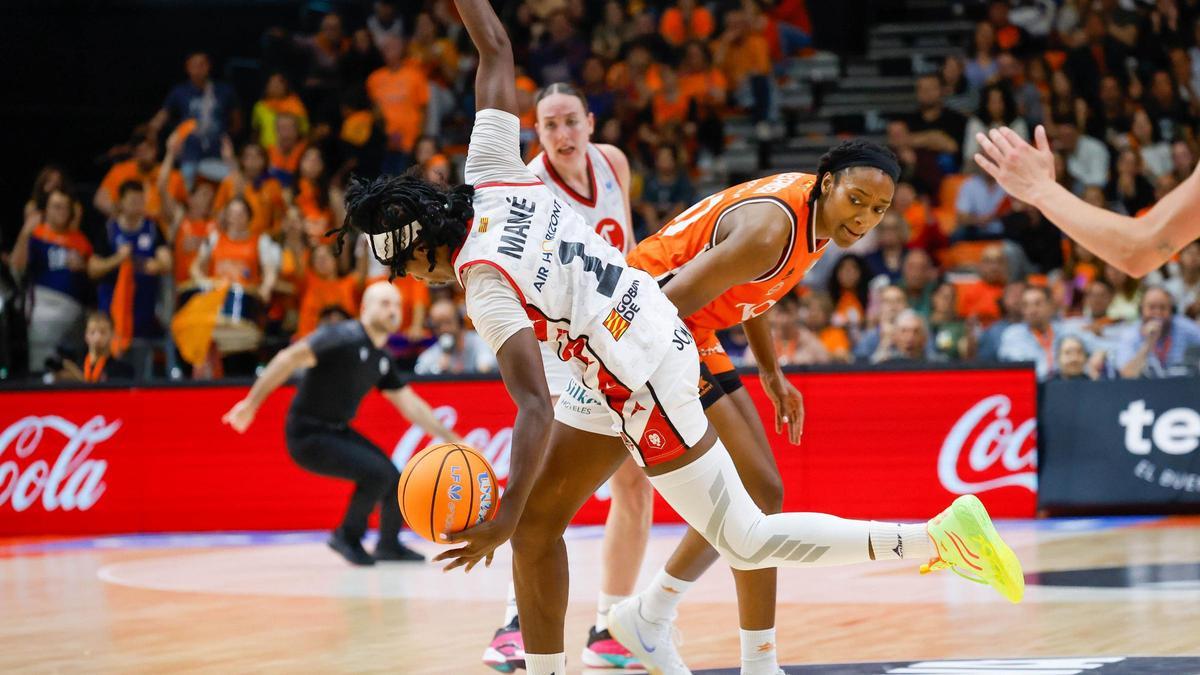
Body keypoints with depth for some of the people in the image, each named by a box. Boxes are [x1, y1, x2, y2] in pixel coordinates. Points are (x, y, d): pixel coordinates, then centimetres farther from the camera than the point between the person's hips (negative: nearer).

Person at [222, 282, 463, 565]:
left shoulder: (382, 360, 6)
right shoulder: (344, 338, -19)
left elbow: (411, 406, 15)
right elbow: (290, 358, -26)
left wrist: (452, 440, 12)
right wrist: (251, 403, -30)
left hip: (338, 432, 8)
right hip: (308, 436, -8)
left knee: (393, 480, 5)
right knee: (376, 472, -21)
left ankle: (389, 545, 30)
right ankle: (349, 537, 0)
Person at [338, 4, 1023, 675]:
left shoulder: (485, 282, -20)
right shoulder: (493, 180, -1)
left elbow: (536, 409, -29)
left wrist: (504, 517, -31)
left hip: (644, 382, -10)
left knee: (745, 541, -5)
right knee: (535, 523, 11)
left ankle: (939, 535, -9)